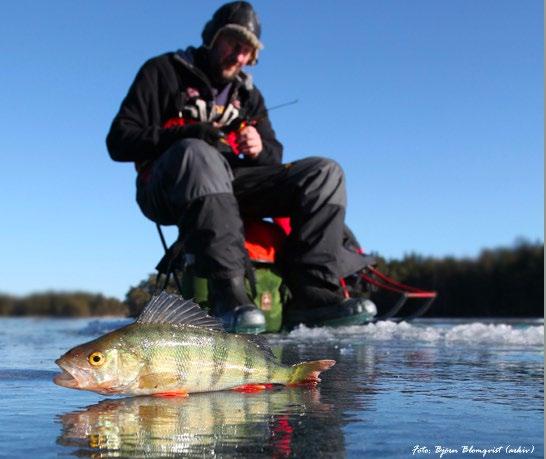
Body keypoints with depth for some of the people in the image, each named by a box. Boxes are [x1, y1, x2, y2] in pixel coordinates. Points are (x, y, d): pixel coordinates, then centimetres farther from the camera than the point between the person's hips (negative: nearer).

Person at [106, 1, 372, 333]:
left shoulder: (248, 94, 24)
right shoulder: (164, 71, 8)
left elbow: (275, 155, 18)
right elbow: (119, 141, -2)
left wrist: (260, 148, -8)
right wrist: (183, 134, -18)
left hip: (231, 187, 5)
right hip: (167, 191, -5)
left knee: (325, 172, -11)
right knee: (197, 154, -40)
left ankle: (311, 293, -28)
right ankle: (228, 288, -47)